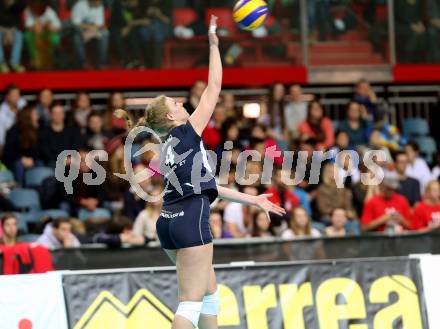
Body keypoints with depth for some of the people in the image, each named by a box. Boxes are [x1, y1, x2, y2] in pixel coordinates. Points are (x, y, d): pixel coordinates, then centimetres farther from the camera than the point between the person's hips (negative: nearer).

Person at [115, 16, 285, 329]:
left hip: (170, 221, 10)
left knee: (210, 292, 19)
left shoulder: (170, 147, 20)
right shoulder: (188, 133, -4)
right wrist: (214, 44, 3)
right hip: (190, 221, -9)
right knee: (191, 303, -11)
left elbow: (206, 186, 23)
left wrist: (253, 200, 27)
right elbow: (214, 88, -3)